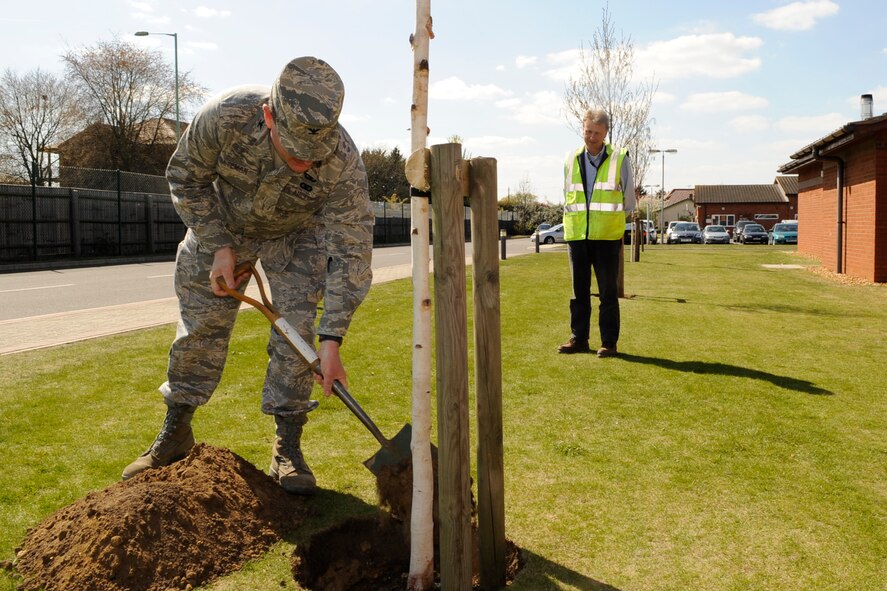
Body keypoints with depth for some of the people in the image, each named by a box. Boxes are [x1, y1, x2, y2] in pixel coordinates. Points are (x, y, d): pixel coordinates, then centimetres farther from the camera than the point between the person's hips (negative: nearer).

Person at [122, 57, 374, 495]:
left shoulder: (344, 163, -38)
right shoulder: (225, 117, -37)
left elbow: (350, 252, -33)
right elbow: (184, 177, -16)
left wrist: (331, 339, -37)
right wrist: (219, 246, -21)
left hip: (297, 234, -1)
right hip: (223, 223, 1)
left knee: (298, 328, -11)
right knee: (200, 325, 4)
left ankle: (287, 447, 2)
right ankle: (174, 434, 21)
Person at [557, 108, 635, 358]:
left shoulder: (619, 159, 1)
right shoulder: (572, 159, 9)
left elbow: (628, 199, 7)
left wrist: (615, 222, 7)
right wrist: (571, 222, 13)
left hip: (607, 235, -3)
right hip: (576, 234, 3)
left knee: (608, 291, 0)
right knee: (579, 290, 8)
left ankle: (609, 342, 7)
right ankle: (578, 338, 16)